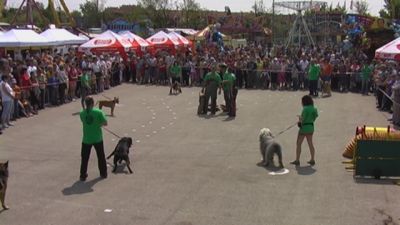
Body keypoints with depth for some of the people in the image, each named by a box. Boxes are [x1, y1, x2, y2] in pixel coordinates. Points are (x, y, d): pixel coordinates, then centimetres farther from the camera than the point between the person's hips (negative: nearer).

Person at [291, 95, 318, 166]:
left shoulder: (305, 108, -18)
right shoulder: (313, 109, 4)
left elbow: (303, 119, -20)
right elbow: (313, 119, 10)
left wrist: (300, 118, 3)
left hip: (304, 127, -7)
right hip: (311, 127, 7)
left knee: (298, 144, 3)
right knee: (310, 144, 14)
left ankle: (297, 160, 5)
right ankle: (312, 160, 17)